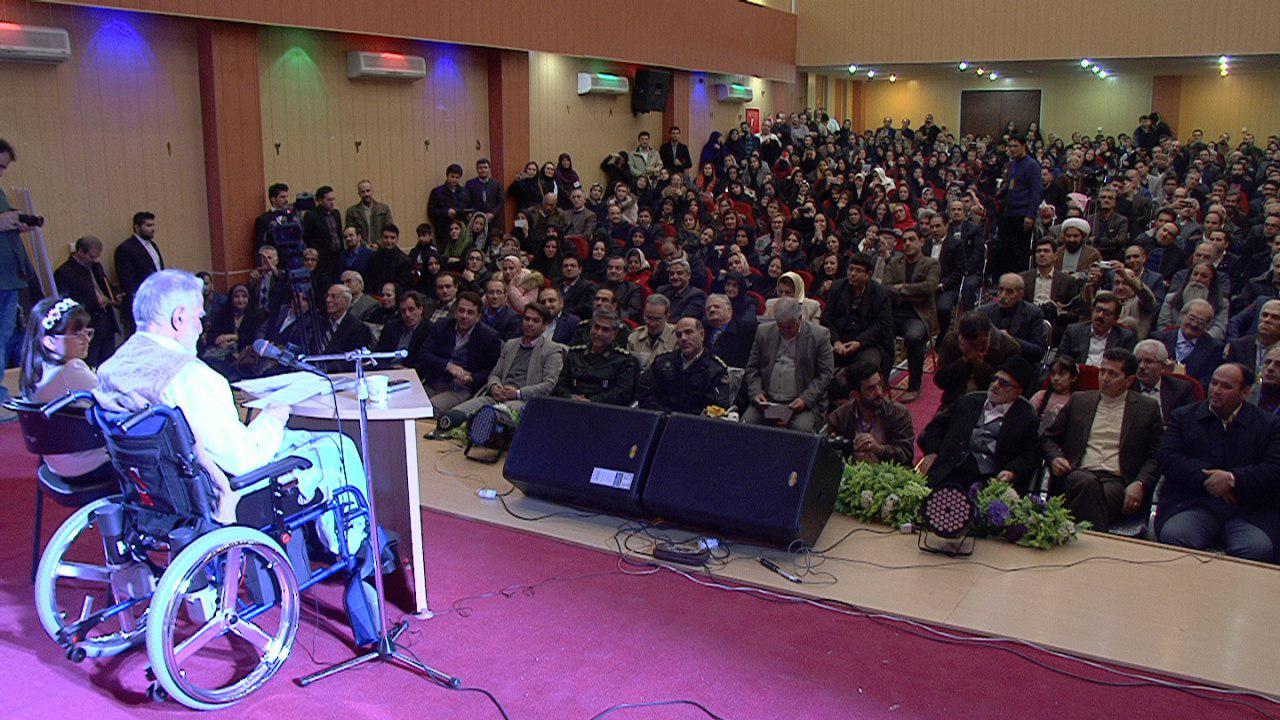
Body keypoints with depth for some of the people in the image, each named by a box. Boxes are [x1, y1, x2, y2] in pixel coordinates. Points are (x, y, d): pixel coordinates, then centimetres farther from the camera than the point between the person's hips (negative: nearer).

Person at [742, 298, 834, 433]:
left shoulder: (820, 335, -2)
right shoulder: (764, 332, 8)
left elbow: (825, 374, -2)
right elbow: (752, 368, 12)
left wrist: (806, 399, -14)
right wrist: (756, 393, -5)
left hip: (805, 403, -3)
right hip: (767, 402, 3)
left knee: (801, 429, -32)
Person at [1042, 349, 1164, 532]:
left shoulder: (1148, 408, 13)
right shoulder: (1079, 400, 19)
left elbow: (1156, 457, 10)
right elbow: (1049, 438, 24)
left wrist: (1140, 484, -8)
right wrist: (1055, 458, 1)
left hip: (1118, 481, -1)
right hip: (1079, 474, 2)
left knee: (1109, 494, -37)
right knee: (1088, 483, -35)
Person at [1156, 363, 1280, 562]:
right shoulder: (1183, 417, 16)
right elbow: (1167, 458, 3)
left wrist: (1232, 478, -13)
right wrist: (1207, 479, -10)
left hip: (1248, 511, 0)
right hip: (1192, 505, 0)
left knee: (1258, 549, -31)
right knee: (1172, 537, -31)